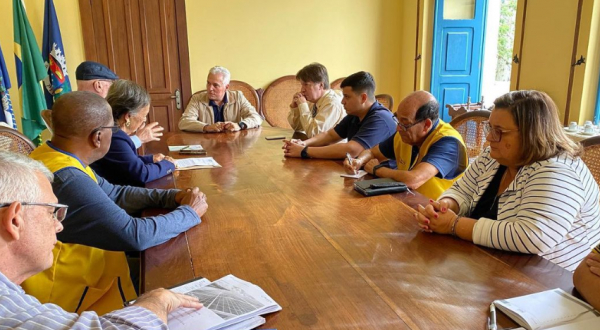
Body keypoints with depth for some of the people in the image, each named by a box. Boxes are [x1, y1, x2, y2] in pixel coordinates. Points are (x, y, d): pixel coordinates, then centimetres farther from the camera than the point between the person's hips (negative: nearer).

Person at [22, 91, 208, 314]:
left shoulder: (51, 156, 0)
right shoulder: (68, 181, -31)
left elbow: (114, 194, 10)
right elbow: (136, 235, -29)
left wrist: (172, 197, -2)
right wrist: (189, 212, -13)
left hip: (75, 282, 8)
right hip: (72, 300, -8)